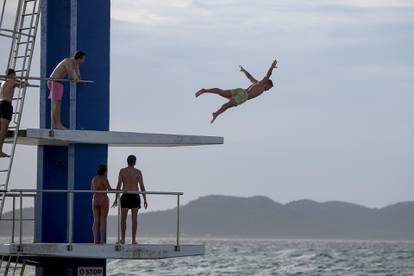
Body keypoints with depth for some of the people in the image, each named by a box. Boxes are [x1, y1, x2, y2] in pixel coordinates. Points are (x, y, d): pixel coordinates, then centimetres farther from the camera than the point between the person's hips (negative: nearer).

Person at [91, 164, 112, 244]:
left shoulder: (94, 179, 10)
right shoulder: (104, 179, -9)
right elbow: (110, 189, -19)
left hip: (95, 201, 5)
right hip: (103, 200, -5)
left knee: (96, 221, 5)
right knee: (103, 221, -3)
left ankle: (95, 240, -3)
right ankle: (102, 240, -5)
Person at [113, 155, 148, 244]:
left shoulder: (122, 171, 0)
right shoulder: (138, 172, 1)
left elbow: (119, 185, -4)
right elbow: (142, 187, -3)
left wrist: (116, 199, 0)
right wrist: (145, 200, 1)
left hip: (125, 197, 0)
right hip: (135, 197, 0)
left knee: (123, 219, 5)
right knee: (134, 219, 2)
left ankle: (122, 239, -2)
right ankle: (134, 240, -1)